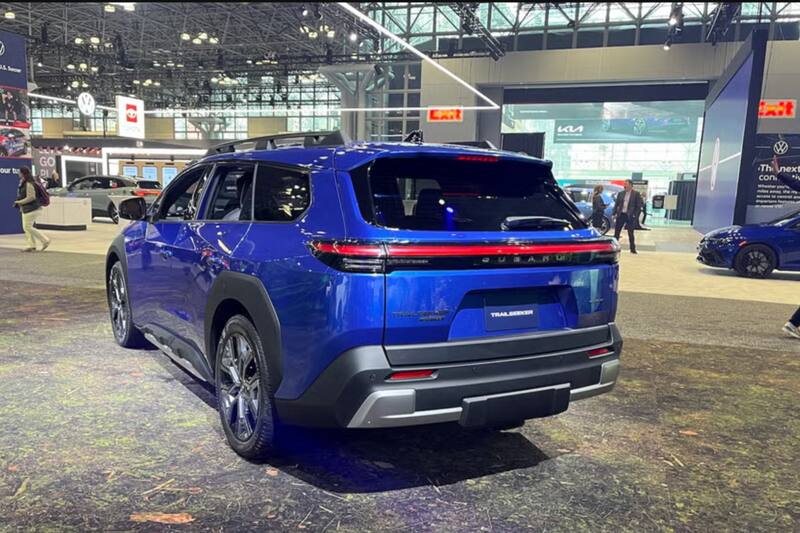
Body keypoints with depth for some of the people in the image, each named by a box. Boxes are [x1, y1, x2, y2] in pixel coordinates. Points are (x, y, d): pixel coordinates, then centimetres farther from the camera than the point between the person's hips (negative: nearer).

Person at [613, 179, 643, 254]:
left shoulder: (636, 194, -2)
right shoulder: (621, 193, 8)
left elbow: (639, 205, -2)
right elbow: (616, 204, 10)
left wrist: (635, 215, -9)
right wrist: (615, 213, 1)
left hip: (630, 216, -3)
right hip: (621, 215, 3)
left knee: (630, 233, 2)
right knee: (616, 232, 4)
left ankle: (632, 249, 12)